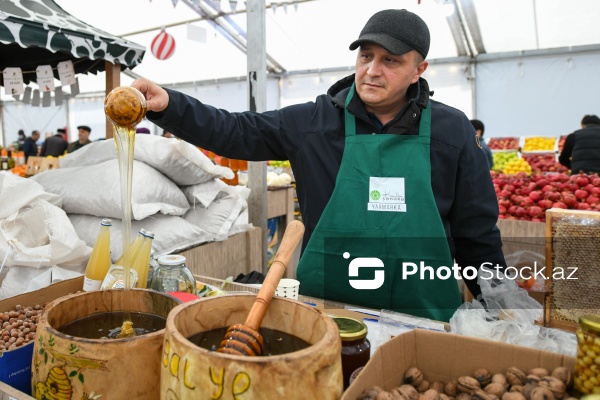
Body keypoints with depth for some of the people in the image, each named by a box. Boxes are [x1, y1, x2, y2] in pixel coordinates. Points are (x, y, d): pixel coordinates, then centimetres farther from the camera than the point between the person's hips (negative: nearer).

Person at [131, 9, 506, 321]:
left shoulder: (453, 130, -1)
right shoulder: (314, 121, -2)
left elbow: (477, 233, 3)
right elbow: (234, 131, -4)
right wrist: (168, 105, -18)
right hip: (324, 307, 0)